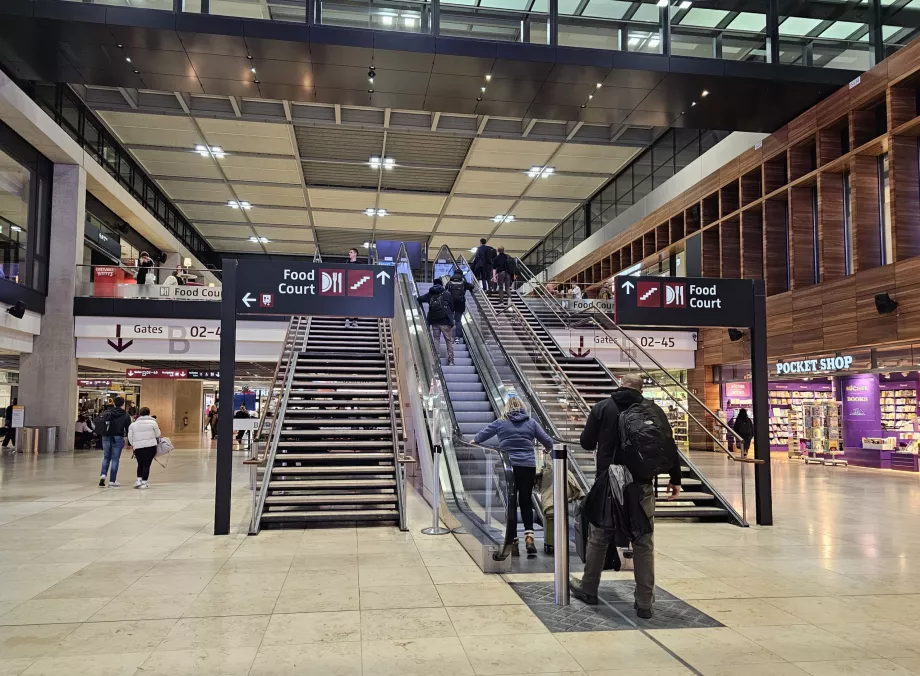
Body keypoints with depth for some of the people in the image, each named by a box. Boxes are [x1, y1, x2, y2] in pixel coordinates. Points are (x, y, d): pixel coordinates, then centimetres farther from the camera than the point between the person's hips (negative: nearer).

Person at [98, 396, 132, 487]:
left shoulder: (106, 412, 6)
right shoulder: (125, 415, -2)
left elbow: (101, 425, 5)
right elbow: (128, 428, -2)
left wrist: (102, 435, 11)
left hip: (106, 438, 3)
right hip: (118, 438, -3)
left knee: (106, 458, 18)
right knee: (115, 459, 2)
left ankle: (103, 475, -3)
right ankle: (112, 481, 3)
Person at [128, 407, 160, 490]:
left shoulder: (133, 424, 6)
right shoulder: (153, 422, -3)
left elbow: (130, 437, 5)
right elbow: (157, 435, 3)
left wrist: (134, 444, 19)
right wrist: (157, 441, 24)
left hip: (138, 448, 2)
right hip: (150, 446, -2)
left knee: (140, 464, 19)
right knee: (147, 465, 2)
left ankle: (139, 480, 10)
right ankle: (144, 483, 1)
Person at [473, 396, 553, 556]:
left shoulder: (500, 422, 4)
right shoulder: (531, 422, 6)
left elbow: (483, 434, 13)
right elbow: (548, 442, 7)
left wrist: (474, 441, 33)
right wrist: (550, 449, 29)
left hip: (508, 466, -1)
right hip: (528, 467, 1)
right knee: (526, 502, 12)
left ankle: (513, 543, 6)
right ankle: (529, 537, -2)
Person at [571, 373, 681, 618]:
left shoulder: (602, 407, -1)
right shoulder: (653, 409, 0)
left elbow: (586, 443, 2)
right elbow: (669, 445, -4)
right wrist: (675, 478, 5)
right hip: (641, 486, 0)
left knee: (598, 538, 14)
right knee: (643, 544, 9)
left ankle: (589, 589, 27)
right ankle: (644, 603, 12)